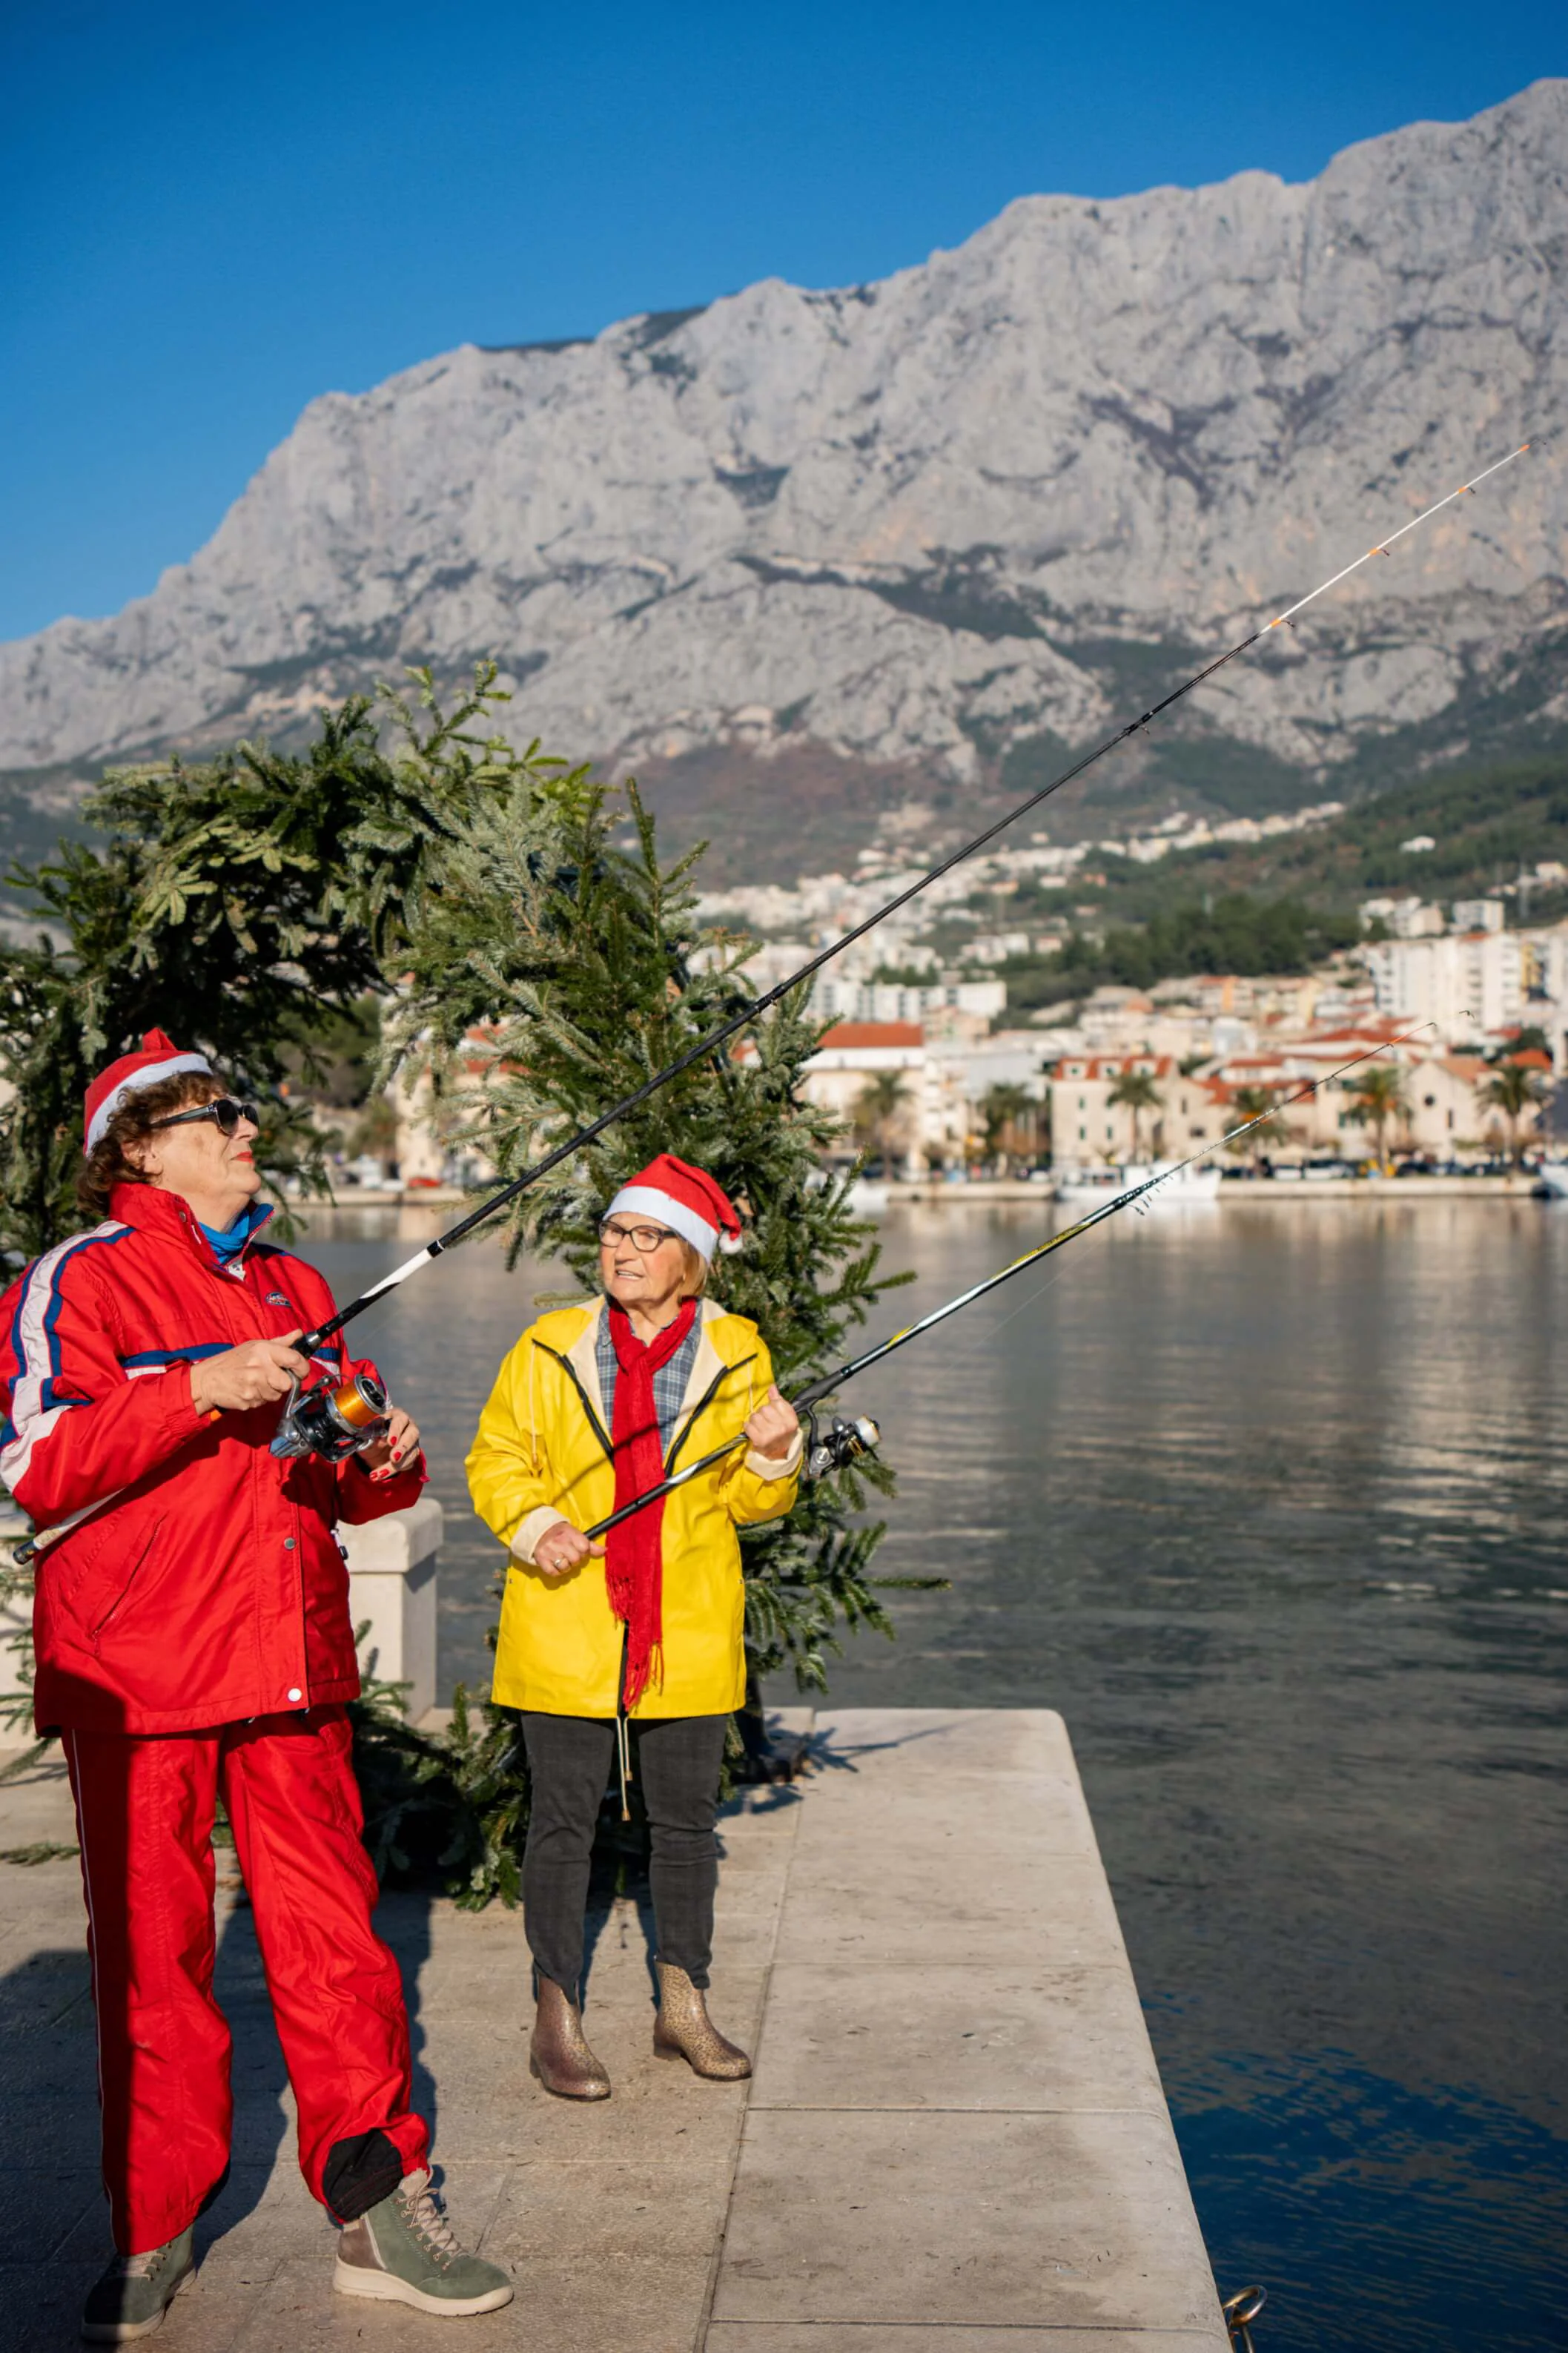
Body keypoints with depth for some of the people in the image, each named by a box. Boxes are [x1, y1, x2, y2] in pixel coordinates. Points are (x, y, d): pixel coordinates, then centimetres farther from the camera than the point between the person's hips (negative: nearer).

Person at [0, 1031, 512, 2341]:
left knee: (334, 1936, 4)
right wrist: (198, 1392, -23)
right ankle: (154, 2234, 18)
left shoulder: (295, 1289, 18)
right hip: (137, 1675, -5)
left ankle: (379, 2209, 14)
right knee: (152, 1954, 3)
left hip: (291, 1665, 5)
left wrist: (387, 1463, 1)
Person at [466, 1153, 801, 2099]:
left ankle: (684, 2005, 26)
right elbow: (497, 1461, 7)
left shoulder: (736, 1353, 4)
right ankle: (557, 2020, 16)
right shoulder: (551, 1348, 2)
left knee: (688, 1817, 9)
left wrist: (772, 1454, -13)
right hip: (567, 1626, -1)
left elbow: (752, 1501, 9)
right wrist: (534, 1525, -12)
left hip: (688, 1632, 1)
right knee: (564, 1818, 3)